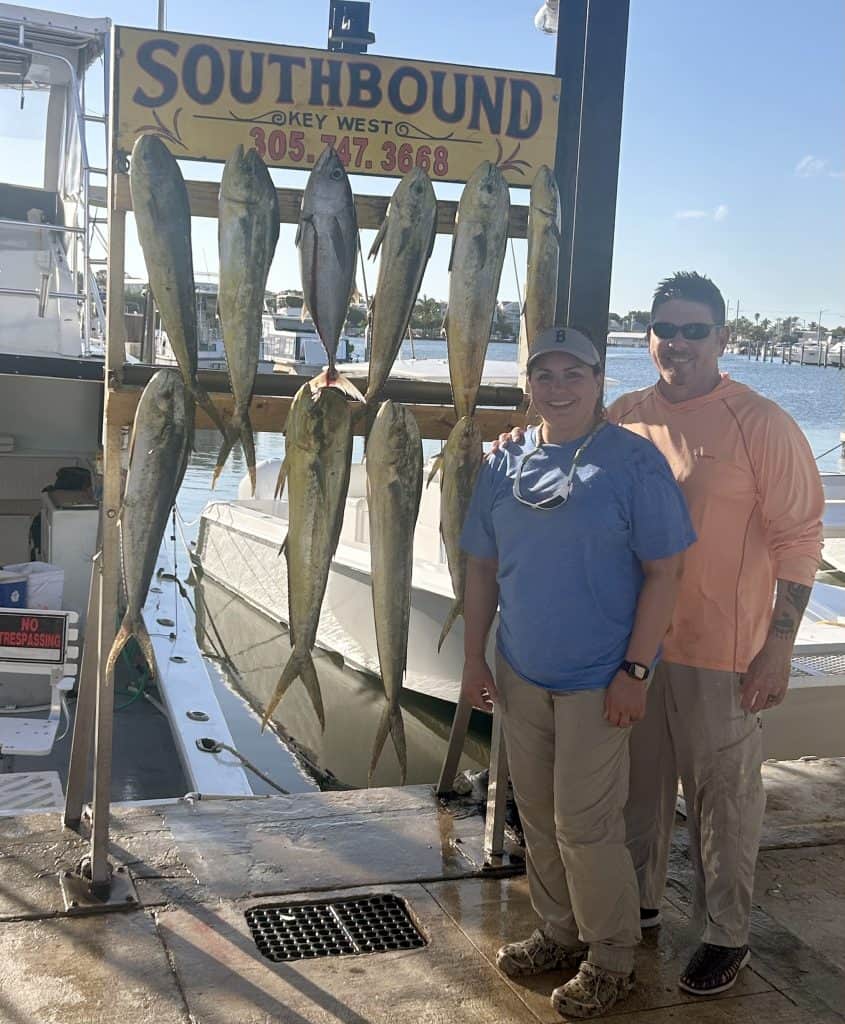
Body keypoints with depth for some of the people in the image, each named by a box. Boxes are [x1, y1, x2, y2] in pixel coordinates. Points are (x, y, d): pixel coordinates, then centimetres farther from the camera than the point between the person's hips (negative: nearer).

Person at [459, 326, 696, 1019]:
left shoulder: (633, 461, -10)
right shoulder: (505, 467, 4)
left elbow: (664, 572, -11)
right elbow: (482, 568, 10)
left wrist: (636, 670, -15)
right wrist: (475, 658, 7)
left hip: (597, 680, -5)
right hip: (520, 675, 6)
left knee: (584, 824, 1)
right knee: (539, 817, 16)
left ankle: (612, 958, 22)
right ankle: (561, 934, 36)